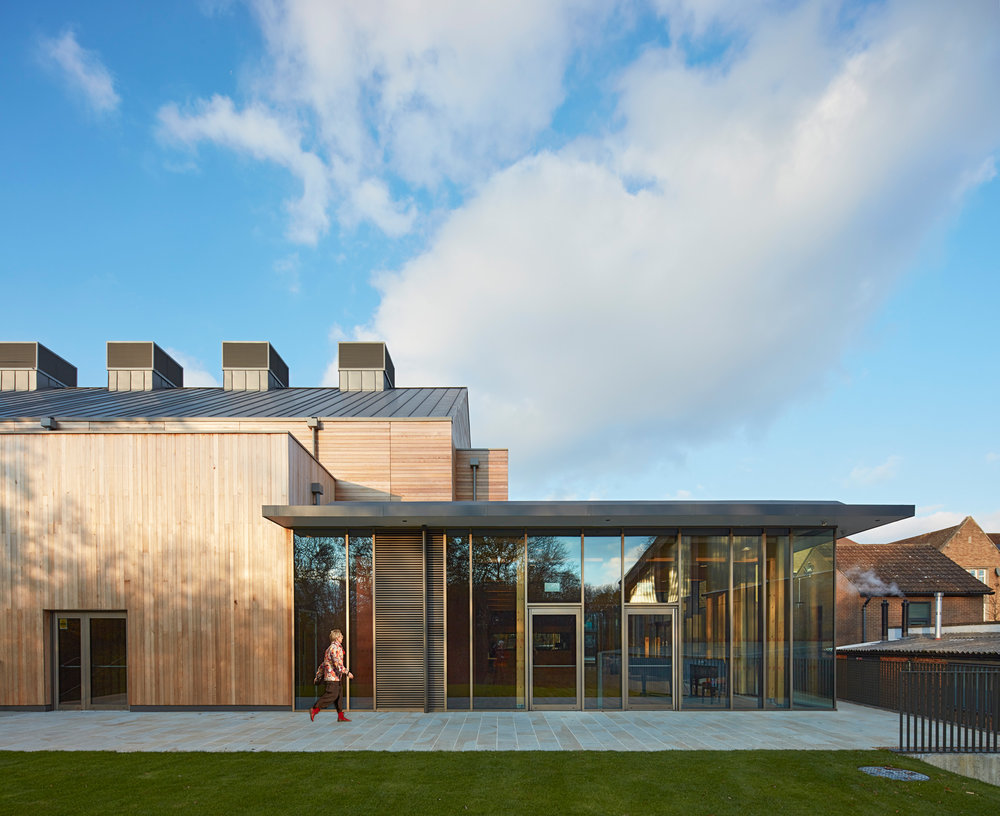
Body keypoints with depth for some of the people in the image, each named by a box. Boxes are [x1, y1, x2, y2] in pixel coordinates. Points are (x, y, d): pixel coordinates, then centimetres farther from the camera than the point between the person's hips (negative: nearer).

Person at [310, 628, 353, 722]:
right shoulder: (335, 648, -12)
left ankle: (341, 717, 9)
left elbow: (323, 664, 22)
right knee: (331, 695, -11)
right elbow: (337, 662, -22)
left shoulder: (330, 648, 19)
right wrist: (347, 673, -19)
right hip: (333, 676, -10)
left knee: (339, 695, 9)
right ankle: (314, 710, -10)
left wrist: (318, 675, 24)